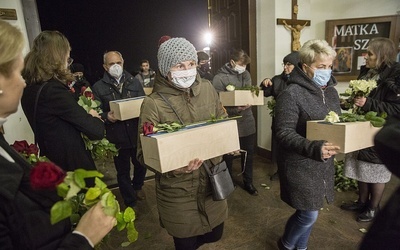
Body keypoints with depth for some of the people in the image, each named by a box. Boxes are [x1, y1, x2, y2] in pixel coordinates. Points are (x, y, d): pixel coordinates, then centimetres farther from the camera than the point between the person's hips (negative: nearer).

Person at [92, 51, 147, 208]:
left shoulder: (134, 82, 6)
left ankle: (137, 186, 50)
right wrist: (106, 116, -21)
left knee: (141, 164, 17)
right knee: (123, 171, 11)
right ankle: (131, 203, 30)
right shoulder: (98, 87, 0)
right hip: (117, 137, -2)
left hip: (137, 133, 2)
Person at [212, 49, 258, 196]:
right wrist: (236, 109, -29)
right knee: (228, 156, 10)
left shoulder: (246, 74, 7)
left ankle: (248, 182, 35)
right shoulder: (219, 78, -12)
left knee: (248, 153, 16)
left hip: (248, 121, 6)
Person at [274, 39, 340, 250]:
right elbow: (284, 133, -22)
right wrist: (314, 148, -33)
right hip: (301, 165, -7)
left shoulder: (331, 91, 8)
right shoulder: (291, 94, -18)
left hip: (324, 163, 7)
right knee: (309, 214, 2)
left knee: (309, 213, 19)